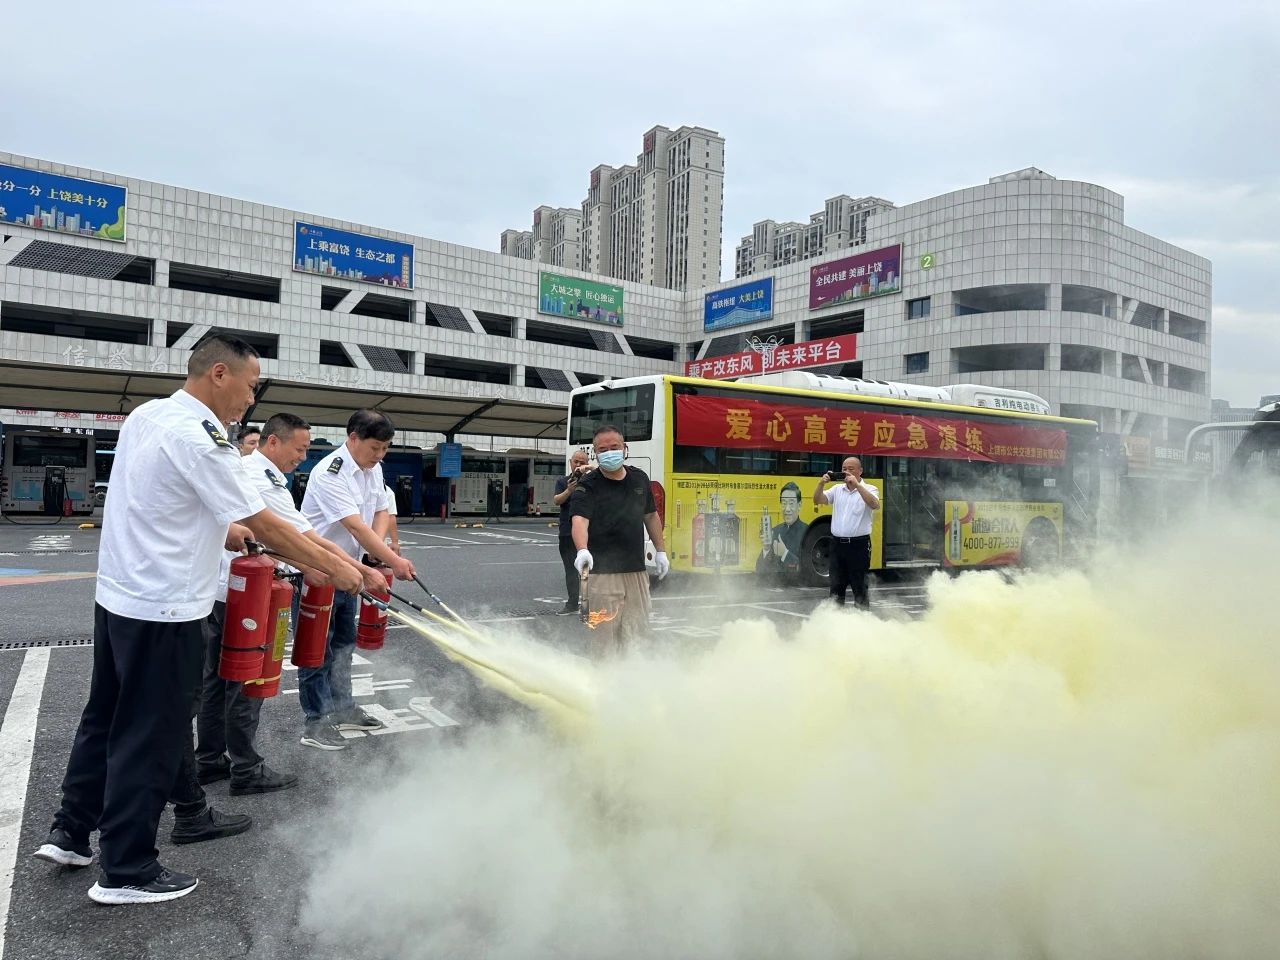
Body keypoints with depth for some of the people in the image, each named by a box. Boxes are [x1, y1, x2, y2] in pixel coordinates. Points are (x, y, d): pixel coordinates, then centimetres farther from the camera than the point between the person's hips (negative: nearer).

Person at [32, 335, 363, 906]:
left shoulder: (145, 416, 7)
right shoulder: (199, 440, -21)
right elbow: (264, 525, -19)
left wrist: (222, 532, 11)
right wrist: (333, 569, -11)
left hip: (117, 596, 9)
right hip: (162, 609, -9)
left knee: (106, 717, 22)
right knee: (151, 737, 3)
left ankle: (70, 832, 35)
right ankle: (126, 872, 16)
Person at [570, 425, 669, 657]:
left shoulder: (640, 478, 10)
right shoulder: (588, 486, -9)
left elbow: (651, 516, 22)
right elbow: (580, 520, -25)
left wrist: (660, 551, 20)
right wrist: (582, 550, -43)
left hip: (637, 571, 6)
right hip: (603, 573, -6)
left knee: (637, 632, 15)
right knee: (605, 636, -5)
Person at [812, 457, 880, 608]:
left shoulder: (868, 489, 0)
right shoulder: (837, 489, 11)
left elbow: (875, 505, -20)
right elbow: (817, 500, 2)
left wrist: (857, 485, -26)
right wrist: (821, 483, -15)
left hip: (858, 545, -4)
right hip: (837, 544, 4)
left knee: (860, 587, 2)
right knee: (836, 586, 10)